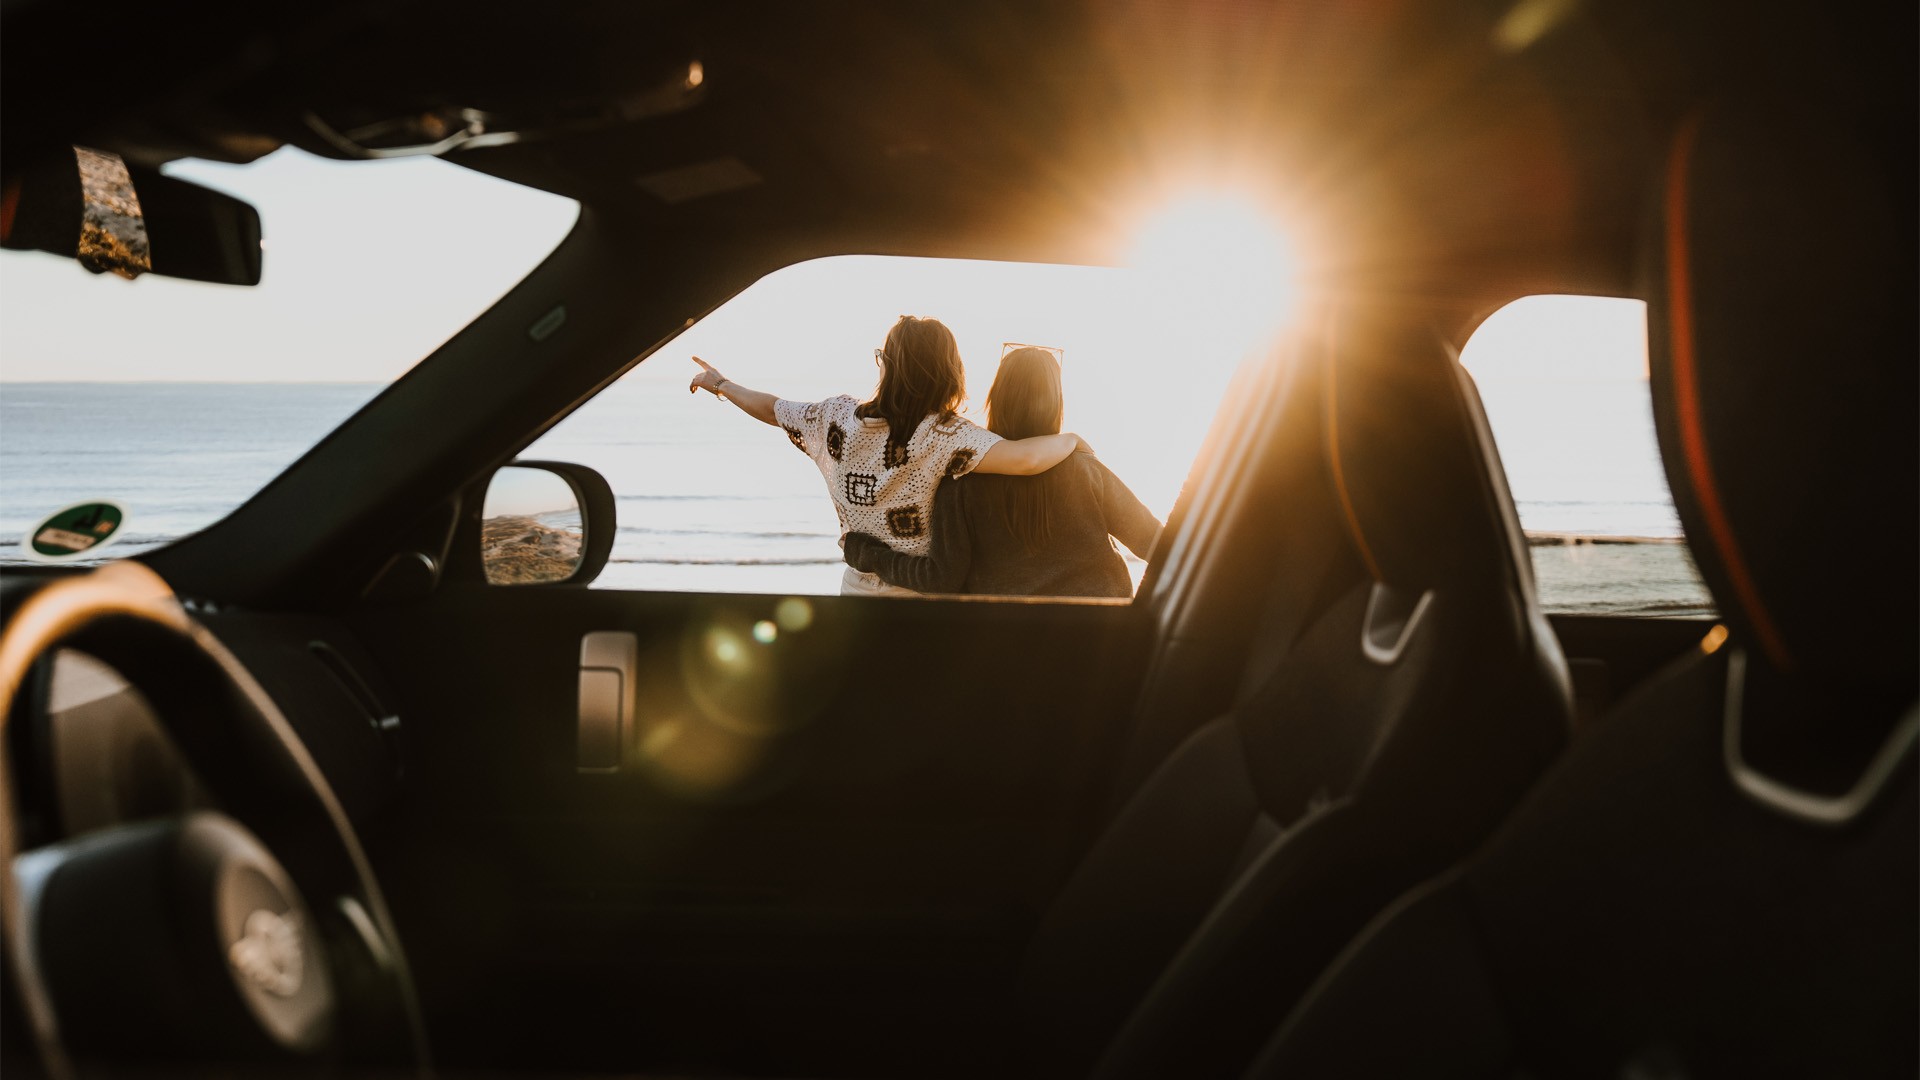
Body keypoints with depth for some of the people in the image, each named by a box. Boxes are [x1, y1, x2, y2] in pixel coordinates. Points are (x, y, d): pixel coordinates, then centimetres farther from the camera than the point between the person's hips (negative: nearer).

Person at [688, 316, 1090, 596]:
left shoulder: (837, 417, -6)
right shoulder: (944, 435, -22)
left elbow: (771, 408, 11)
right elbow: (1024, 460, -33)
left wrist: (719, 384, 30)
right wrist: (1069, 440, -12)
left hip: (857, 587, 4)